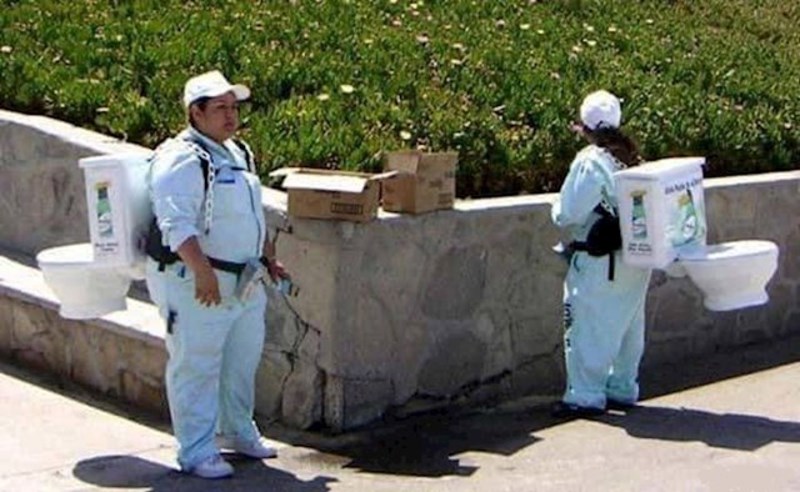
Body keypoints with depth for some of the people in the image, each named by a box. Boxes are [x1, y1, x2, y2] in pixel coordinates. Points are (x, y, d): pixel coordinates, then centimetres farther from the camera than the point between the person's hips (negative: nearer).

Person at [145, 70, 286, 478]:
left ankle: (237, 432, 38)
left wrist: (269, 259, 26)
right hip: (194, 283, -9)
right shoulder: (180, 159, -16)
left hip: (244, 280, 10)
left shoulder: (237, 154, 15)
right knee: (196, 368, -3)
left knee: (242, 361, 20)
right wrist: (203, 271, -33)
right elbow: (176, 223, -26)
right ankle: (197, 453, 6)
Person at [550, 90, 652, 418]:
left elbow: (568, 214, -17)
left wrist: (558, 214, 4)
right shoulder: (631, 157, 5)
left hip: (599, 262, -8)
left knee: (587, 329, -1)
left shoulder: (590, 161, -15)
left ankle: (586, 395, 0)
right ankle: (623, 388, 26)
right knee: (627, 325, 17)